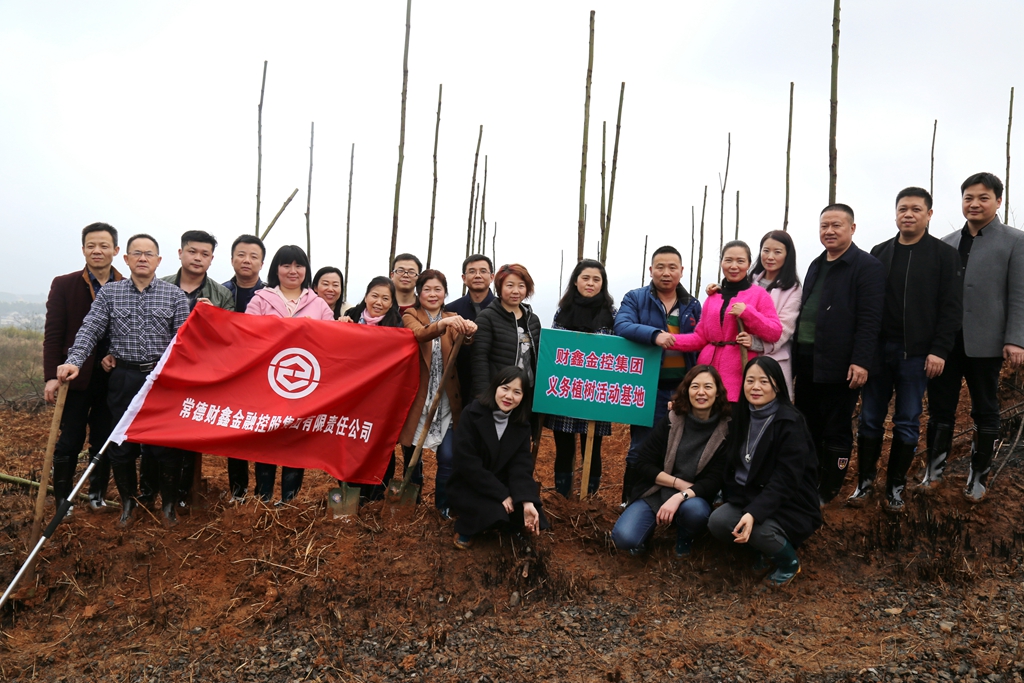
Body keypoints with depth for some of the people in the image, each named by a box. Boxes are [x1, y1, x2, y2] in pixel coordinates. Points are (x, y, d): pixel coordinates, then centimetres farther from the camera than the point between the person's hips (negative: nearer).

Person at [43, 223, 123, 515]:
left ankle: (98, 494, 26)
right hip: (77, 376, -1)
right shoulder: (64, 285, -1)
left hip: (114, 378, 2)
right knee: (70, 441, 5)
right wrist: (52, 376, -10)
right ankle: (62, 499, 18)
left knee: (104, 442, 11)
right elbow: (53, 334, -4)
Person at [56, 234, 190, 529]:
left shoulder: (175, 295, 1)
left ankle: (169, 504, 22)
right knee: (120, 446, 9)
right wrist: (74, 361, -17)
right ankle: (128, 502, 29)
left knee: (166, 446, 3)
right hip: (123, 379, 2)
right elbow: (91, 329, -2)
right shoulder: (109, 292, 4)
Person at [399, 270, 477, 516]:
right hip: (418, 396, -1)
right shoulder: (410, 316, 1)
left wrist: (468, 334, -39)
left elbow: (462, 347, -14)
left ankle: (443, 504, 17)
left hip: (446, 400, 1)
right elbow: (420, 334, -24)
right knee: (412, 453, 9)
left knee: (448, 457, -4)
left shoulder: (453, 319, 8)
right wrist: (442, 324, -45)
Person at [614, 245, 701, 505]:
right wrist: (654, 334, -32)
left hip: (684, 388, 4)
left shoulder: (693, 305, 13)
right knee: (641, 450, 0)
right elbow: (622, 326, -16)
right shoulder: (635, 298, 2)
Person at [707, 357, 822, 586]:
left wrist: (754, 513, -34)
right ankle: (768, 548, 8)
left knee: (756, 530, -32)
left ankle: (790, 562, 2)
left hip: (789, 505, -5)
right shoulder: (740, 415, 3)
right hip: (748, 496, 5)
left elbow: (785, 480, -23)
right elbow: (731, 464, 15)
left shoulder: (790, 423, -16)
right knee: (717, 522, -21)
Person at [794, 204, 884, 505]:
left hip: (840, 365, -7)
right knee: (807, 427, 13)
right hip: (806, 362, 8)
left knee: (836, 432, 4)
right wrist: (796, 358, 15)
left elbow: (869, 319, -13)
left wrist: (861, 362, -20)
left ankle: (827, 492, 14)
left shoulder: (867, 266, -6)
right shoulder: (816, 265, 18)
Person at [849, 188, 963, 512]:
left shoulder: (945, 255, 1)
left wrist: (939, 351, -12)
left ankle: (896, 488, 16)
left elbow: (951, 307, -5)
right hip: (877, 349, 3)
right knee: (870, 420, 5)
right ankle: (865, 483, 16)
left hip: (917, 353, -3)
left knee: (907, 424, 5)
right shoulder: (879, 253, 11)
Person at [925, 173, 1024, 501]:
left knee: (985, 412, 9)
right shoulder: (946, 244, 11)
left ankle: (978, 478, 20)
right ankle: (934, 471, 20)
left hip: (984, 342, -3)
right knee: (940, 408, 8)